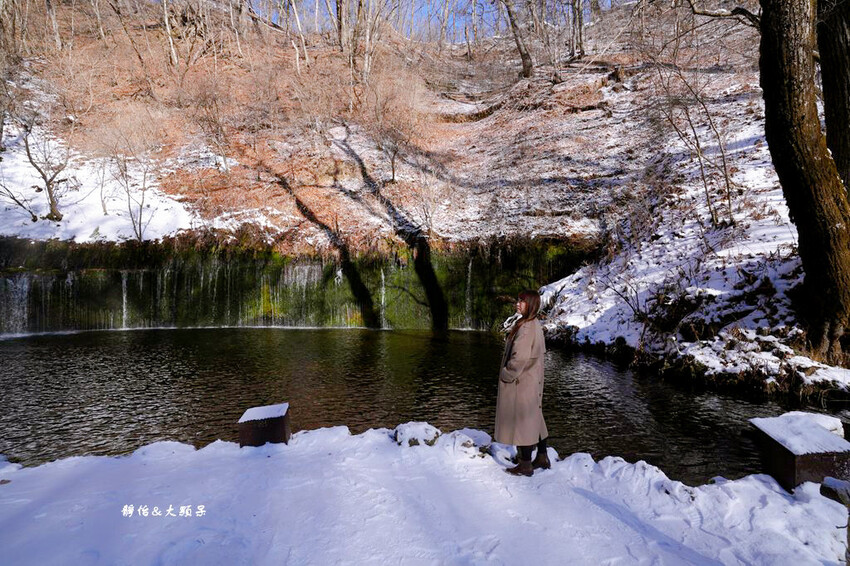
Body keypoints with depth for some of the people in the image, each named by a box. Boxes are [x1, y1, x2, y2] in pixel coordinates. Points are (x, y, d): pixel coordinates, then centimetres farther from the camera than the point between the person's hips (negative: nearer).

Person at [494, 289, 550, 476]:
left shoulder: (526, 328, -22)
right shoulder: (535, 325, 8)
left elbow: (519, 358, -27)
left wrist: (506, 376, -13)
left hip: (521, 382, -10)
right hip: (533, 380, 10)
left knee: (522, 420, 1)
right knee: (535, 419, 18)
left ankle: (525, 464, 11)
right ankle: (542, 457, 30)